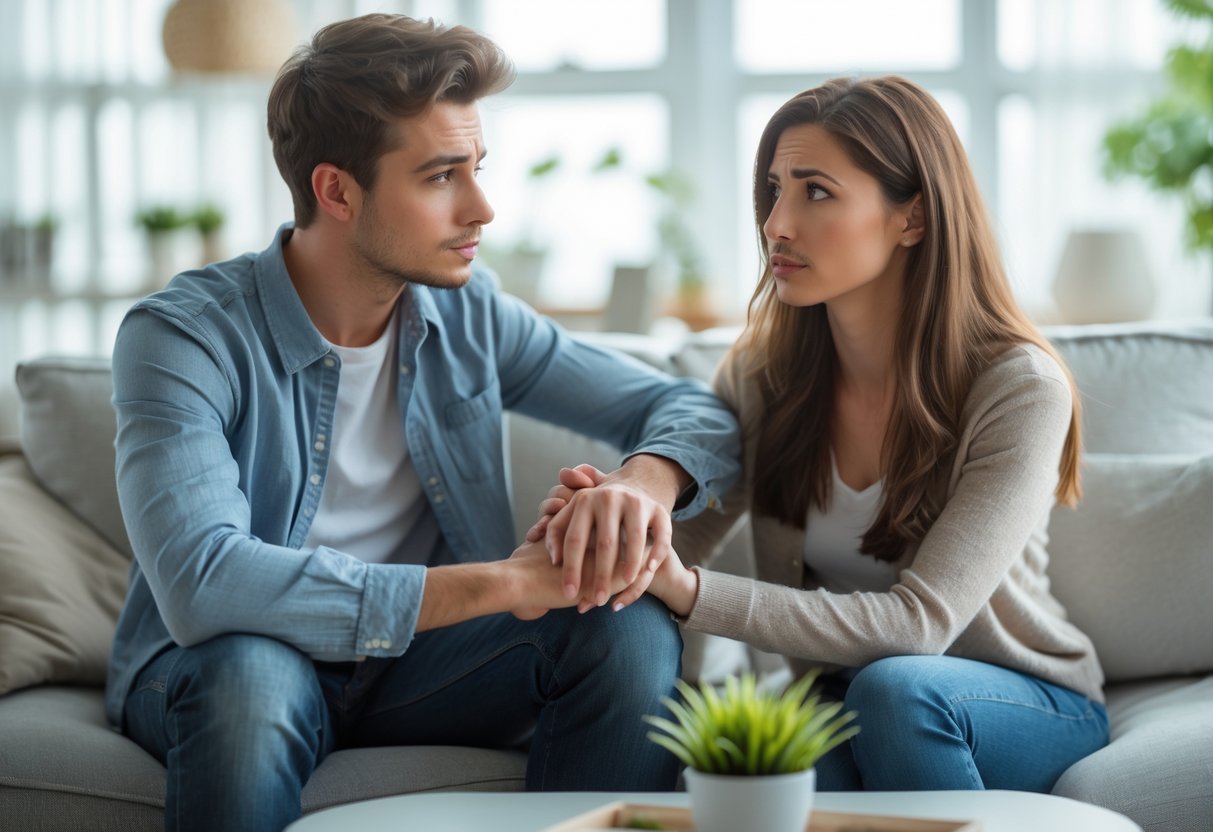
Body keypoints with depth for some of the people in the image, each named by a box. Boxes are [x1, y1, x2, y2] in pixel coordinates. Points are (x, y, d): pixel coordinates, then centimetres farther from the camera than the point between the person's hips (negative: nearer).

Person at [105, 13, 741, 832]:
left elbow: (697, 412, 3)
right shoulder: (182, 336, -18)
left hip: (414, 659, 4)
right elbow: (201, 583, -34)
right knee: (251, 671, -38)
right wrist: (497, 582, -34)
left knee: (632, 631, -21)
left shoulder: (468, 314, -2)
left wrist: (645, 483, -24)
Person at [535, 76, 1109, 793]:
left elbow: (920, 621, -26)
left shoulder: (1020, 389, -19)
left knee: (893, 686, -35)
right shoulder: (763, 374, -5)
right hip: (841, 700, 1)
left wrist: (690, 592, -38)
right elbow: (666, 554, -4)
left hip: (1033, 707, -1)